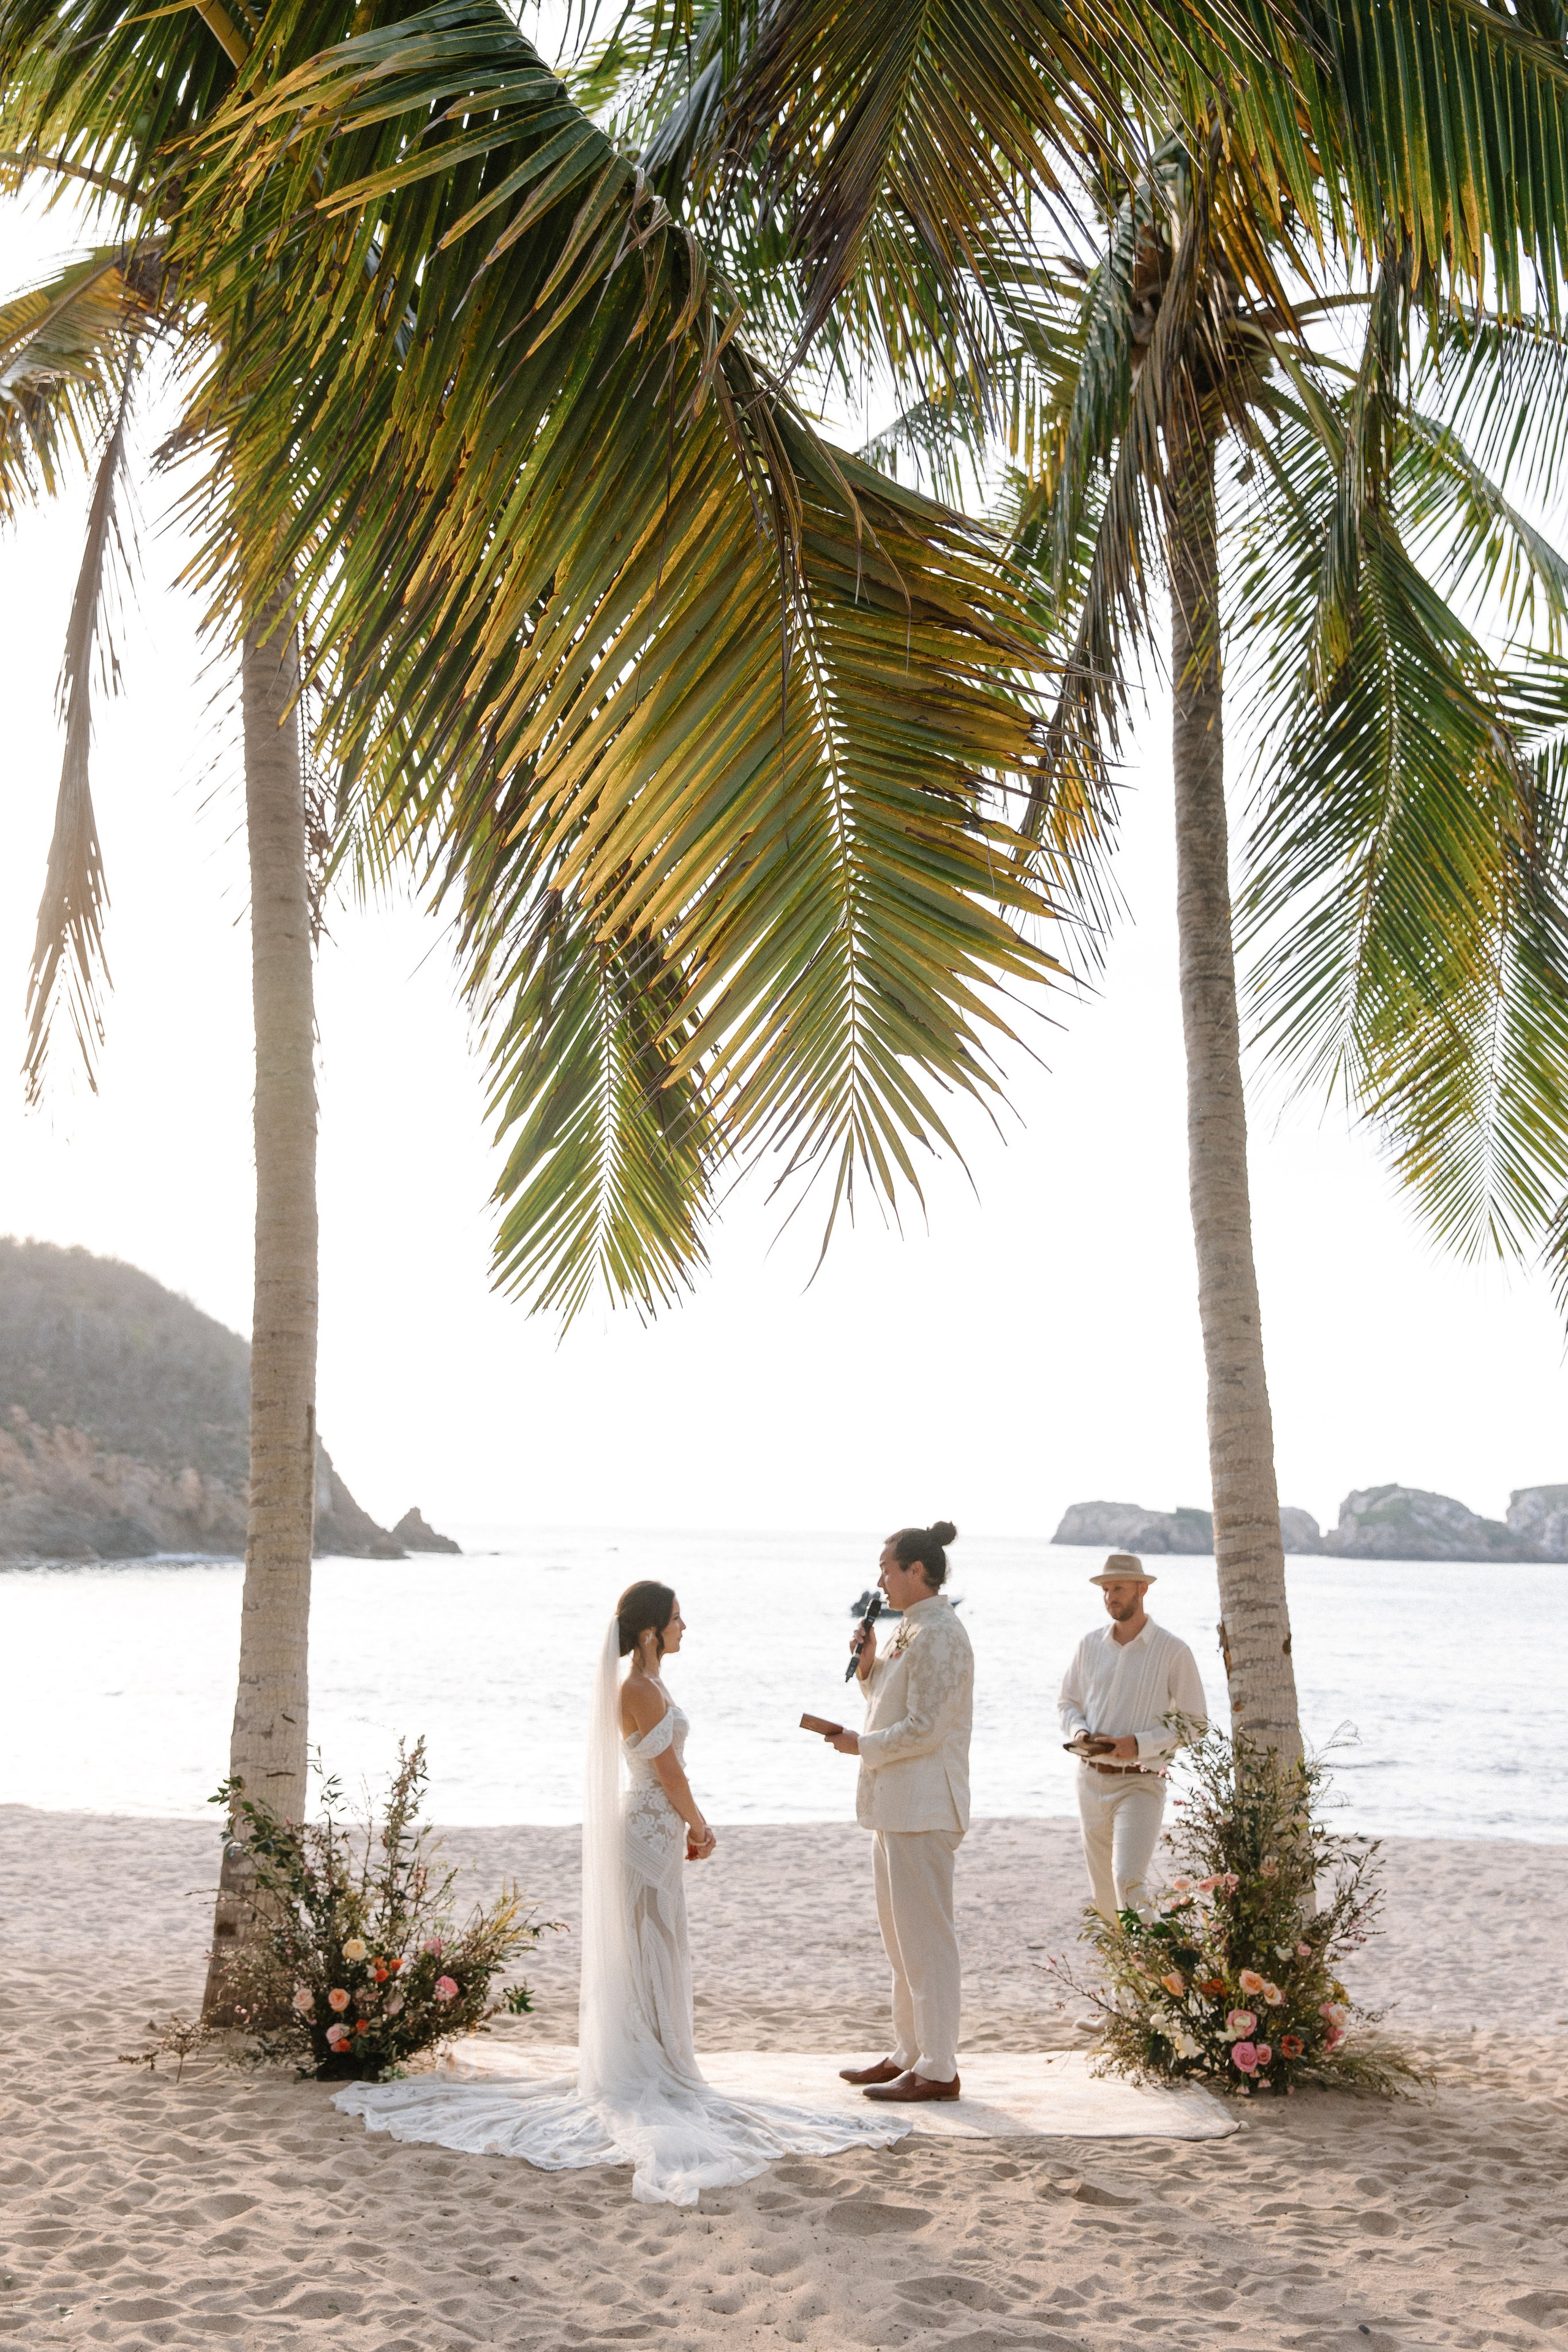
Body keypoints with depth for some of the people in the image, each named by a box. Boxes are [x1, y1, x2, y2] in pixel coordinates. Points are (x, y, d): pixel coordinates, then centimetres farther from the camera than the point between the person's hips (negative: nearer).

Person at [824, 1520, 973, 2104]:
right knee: (900, 1936, 16)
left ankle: (938, 2070, 2)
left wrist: (861, 1745, -10)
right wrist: (869, 1665, 7)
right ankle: (908, 2054, 26)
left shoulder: (937, 1635, -17)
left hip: (922, 1807, -11)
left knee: (925, 1937, -4)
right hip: (897, 1805, 11)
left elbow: (923, 1729, -21)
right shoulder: (913, 1629, 15)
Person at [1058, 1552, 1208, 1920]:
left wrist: (1139, 1744, -17)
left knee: (1128, 1880, -20)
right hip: (1091, 1778, 5)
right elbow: (1069, 1703, 16)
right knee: (1103, 1894, 13)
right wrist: (1080, 1734, -7)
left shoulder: (1173, 1651, -7)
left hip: (1140, 1783, -5)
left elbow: (1195, 1722, -5)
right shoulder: (1090, 1645, 6)